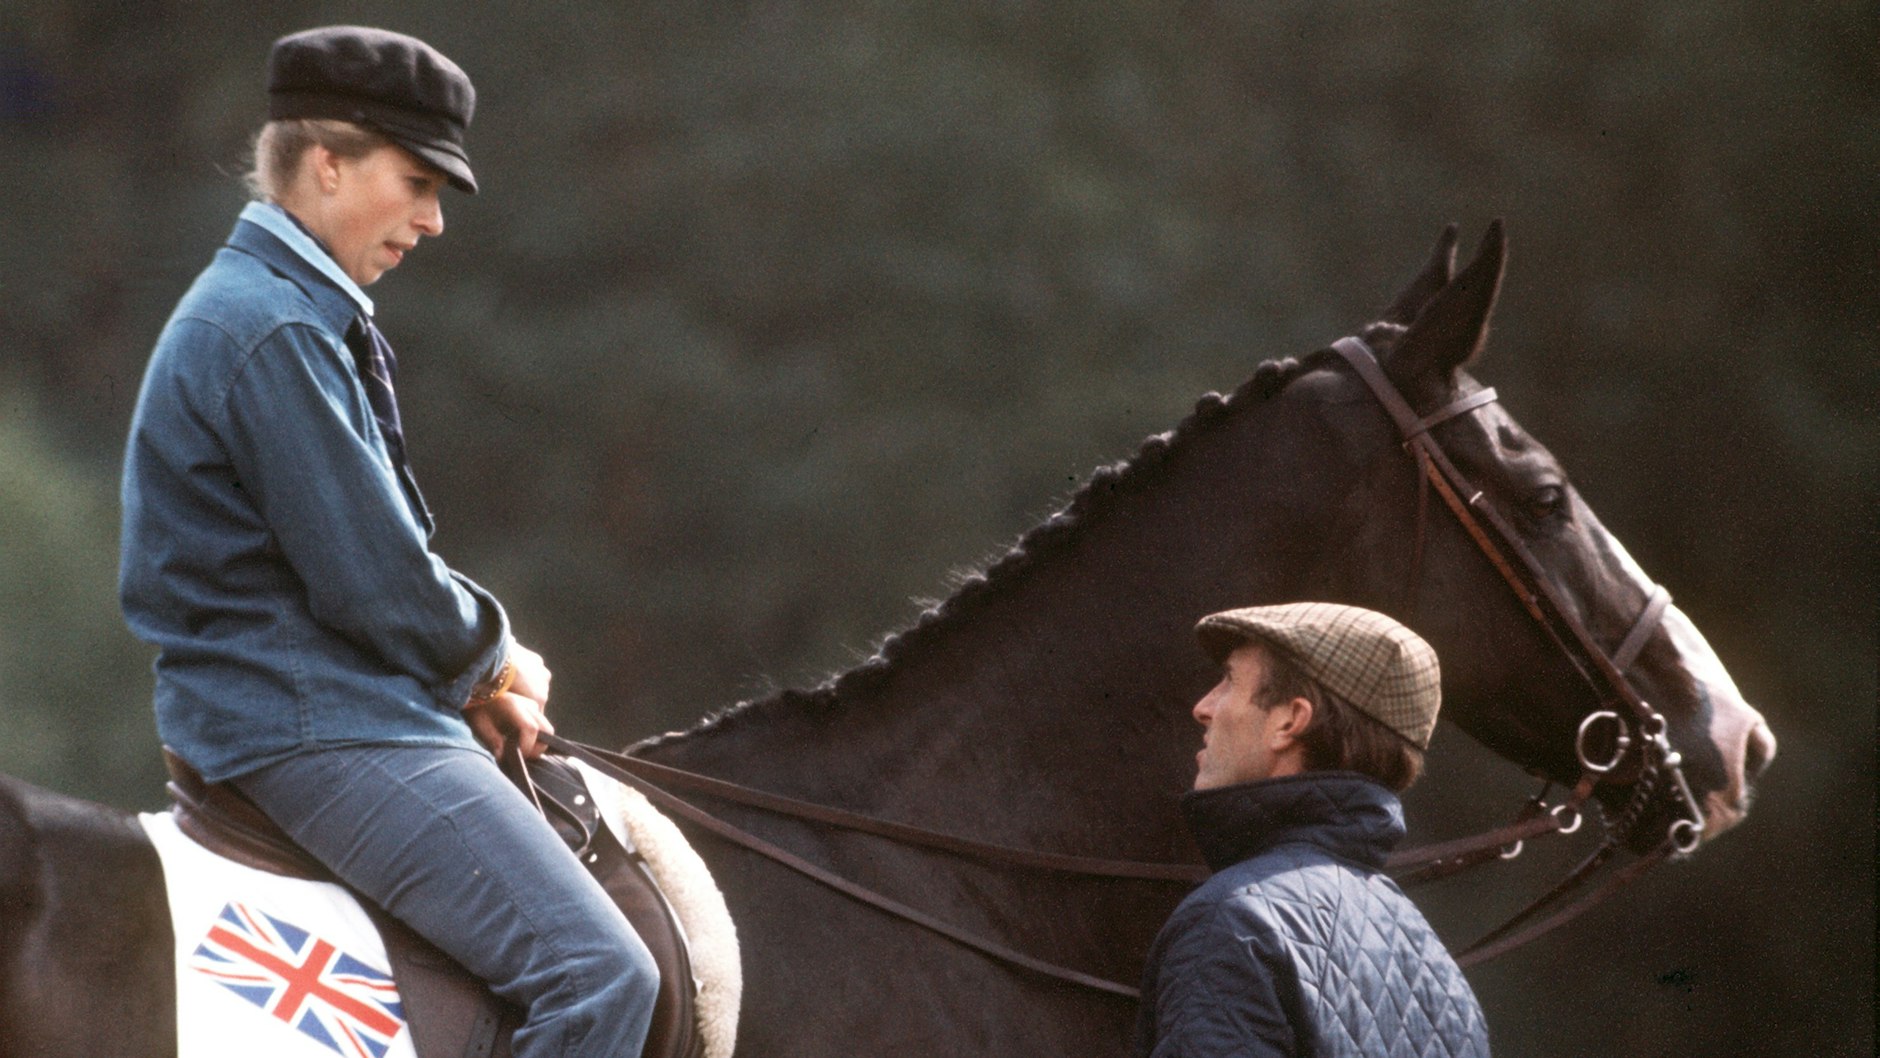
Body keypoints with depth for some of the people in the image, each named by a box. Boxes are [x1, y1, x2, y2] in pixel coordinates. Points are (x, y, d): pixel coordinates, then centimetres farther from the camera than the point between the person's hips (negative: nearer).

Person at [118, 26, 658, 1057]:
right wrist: (491, 656, 0)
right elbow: (373, 585, -19)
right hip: (314, 728, -11)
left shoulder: (282, 311, 17)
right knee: (599, 972, -20)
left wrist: (470, 667, 7)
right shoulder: (275, 332, -17)